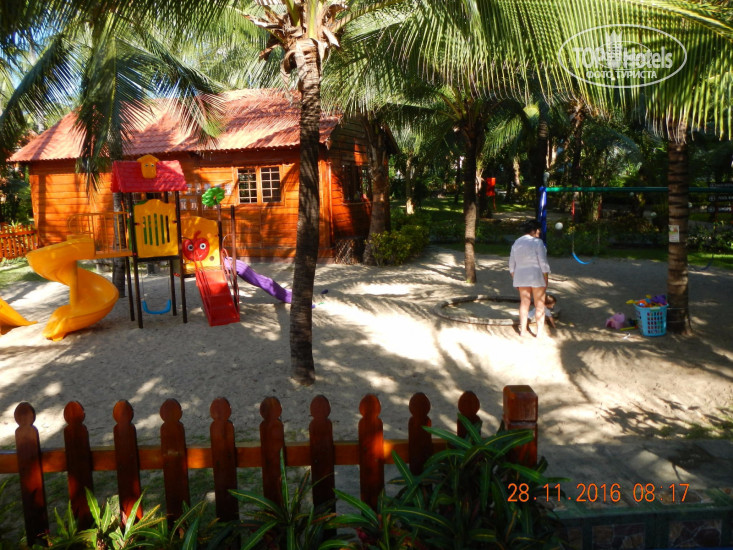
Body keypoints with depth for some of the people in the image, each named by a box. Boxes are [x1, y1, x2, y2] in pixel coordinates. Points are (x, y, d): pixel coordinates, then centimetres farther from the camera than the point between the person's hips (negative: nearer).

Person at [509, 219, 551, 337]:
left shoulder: (516, 243, 6)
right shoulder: (537, 242, -11)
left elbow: (512, 264, 8)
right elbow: (543, 263, -13)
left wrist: (515, 279, 14)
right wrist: (546, 280, -8)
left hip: (521, 277, 5)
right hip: (537, 276, -5)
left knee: (524, 303, 13)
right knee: (540, 305, 7)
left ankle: (522, 330, 14)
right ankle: (540, 332, 10)